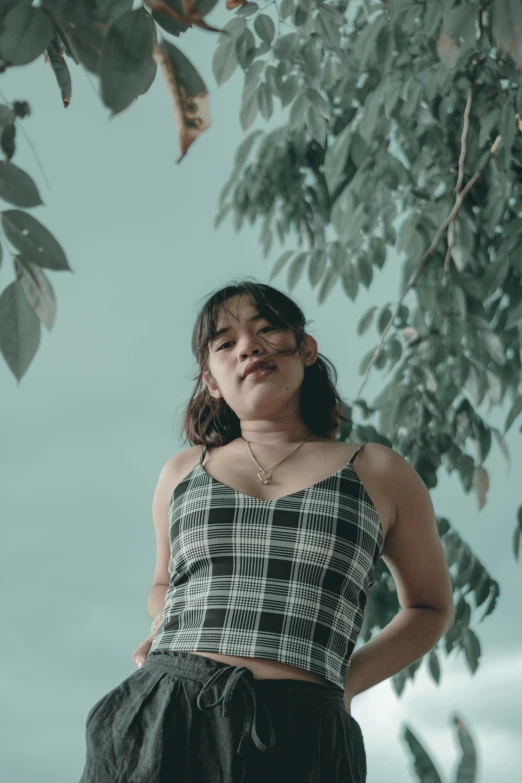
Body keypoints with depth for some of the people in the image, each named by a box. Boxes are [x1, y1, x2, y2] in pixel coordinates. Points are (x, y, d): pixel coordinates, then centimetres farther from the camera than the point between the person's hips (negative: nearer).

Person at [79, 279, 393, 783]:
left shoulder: (372, 471, 12)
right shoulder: (182, 471, 18)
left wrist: (344, 681, 11)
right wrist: (166, 627, 11)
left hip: (299, 741, -2)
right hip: (160, 724, 2)